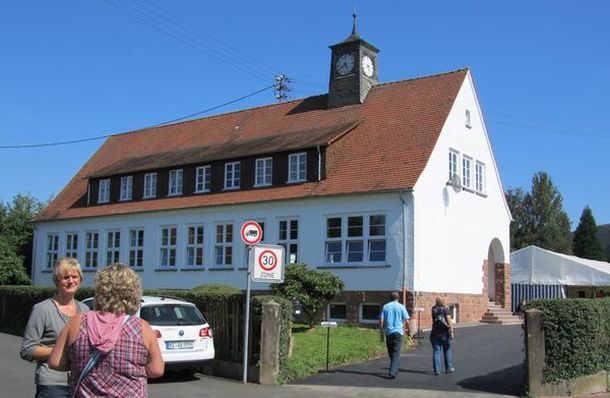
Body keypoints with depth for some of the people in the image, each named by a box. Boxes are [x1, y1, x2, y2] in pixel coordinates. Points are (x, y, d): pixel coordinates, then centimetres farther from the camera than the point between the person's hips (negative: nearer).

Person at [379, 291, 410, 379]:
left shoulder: (385, 307, 6)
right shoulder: (401, 307, 0)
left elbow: (381, 321, 0)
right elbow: (407, 321, -2)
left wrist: (381, 330, 12)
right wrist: (406, 329, 16)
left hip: (388, 332, 3)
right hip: (398, 332, -3)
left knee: (391, 353, 16)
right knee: (396, 353, -5)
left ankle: (395, 369, 28)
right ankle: (392, 372, -18)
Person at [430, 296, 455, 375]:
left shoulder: (433, 309, 3)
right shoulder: (445, 309, -7)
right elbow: (449, 321, -15)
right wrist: (451, 332, -16)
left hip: (435, 334, 2)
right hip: (444, 333, -2)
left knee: (436, 352, 1)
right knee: (447, 351, 14)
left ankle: (437, 370, -4)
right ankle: (449, 368, 21)